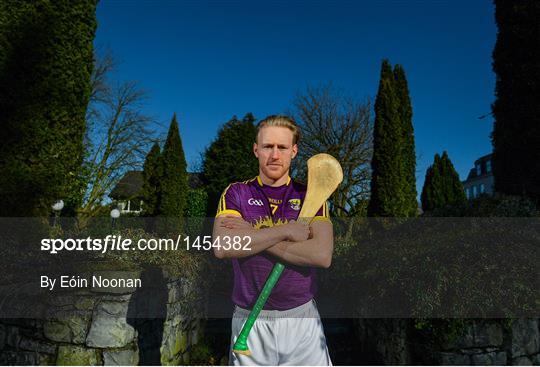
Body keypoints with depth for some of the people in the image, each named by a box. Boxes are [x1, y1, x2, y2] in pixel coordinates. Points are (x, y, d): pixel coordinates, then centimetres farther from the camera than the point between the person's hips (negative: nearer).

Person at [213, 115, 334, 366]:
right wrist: (286, 232, -17)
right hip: (250, 319, 0)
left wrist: (251, 237, -16)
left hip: (301, 317, 1)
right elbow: (222, 248, -17)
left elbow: (323, 255, -15)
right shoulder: (236, 193, 0)